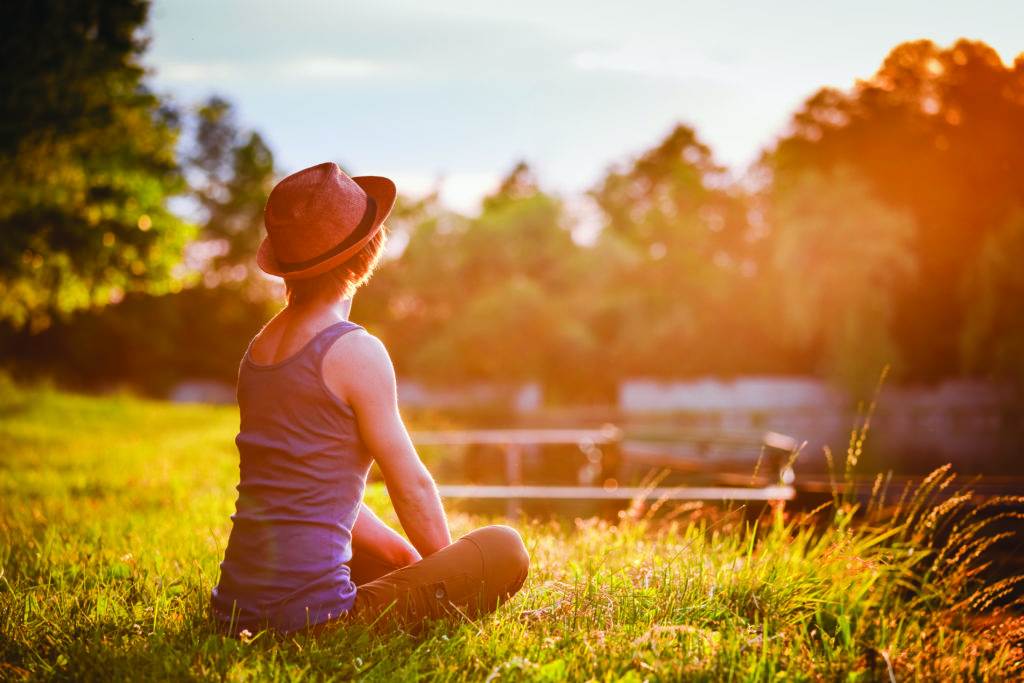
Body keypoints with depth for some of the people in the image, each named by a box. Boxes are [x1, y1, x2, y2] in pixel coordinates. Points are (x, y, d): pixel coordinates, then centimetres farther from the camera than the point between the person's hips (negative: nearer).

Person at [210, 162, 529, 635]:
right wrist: (452, 577, 11)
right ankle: (356, 631, 0)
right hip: (307, 609, -8)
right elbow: (411, 486, -6)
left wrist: (411, 560, 20)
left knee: (398, 560, 36)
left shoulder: (259, 346, 11)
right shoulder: (356, 351, -13)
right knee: (505, 549, 0)